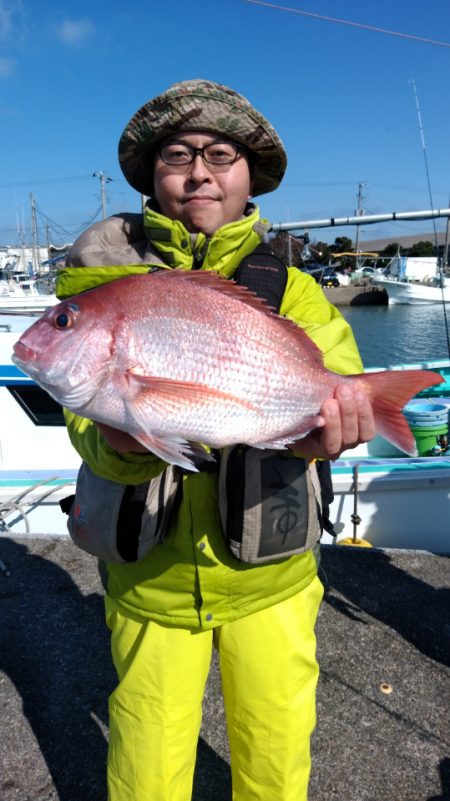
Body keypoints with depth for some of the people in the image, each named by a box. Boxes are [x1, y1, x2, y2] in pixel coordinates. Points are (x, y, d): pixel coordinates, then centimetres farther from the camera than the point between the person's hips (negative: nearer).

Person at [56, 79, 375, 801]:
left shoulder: (290, 289, -3)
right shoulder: (113, 284, -4)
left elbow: (339, 381, -18)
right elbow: (87, 420, -13)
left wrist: (315, 427, -42)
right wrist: (120, 444, -37)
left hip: (270, 578, 1)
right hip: (149, 581, 0)